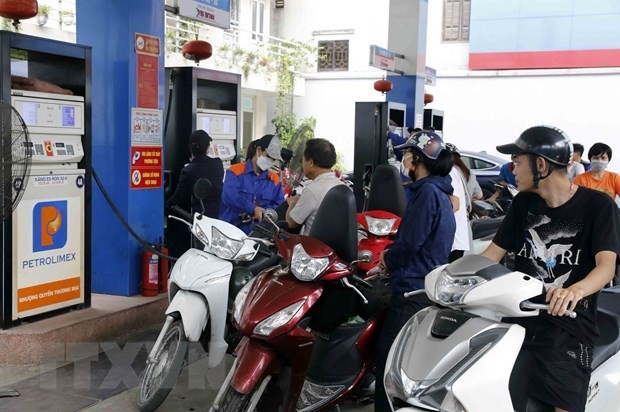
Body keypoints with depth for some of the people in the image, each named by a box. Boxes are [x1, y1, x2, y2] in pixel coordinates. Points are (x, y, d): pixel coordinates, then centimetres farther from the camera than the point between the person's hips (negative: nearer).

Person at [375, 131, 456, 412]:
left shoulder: (427, 191, -15)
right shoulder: (437, 191, 16)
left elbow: (410, 242, -19)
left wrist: (388, 259, -1)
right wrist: (392, 254, 7)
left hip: (414, 290, -10)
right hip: (424, 286, 10)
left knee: (389, 355, -7)